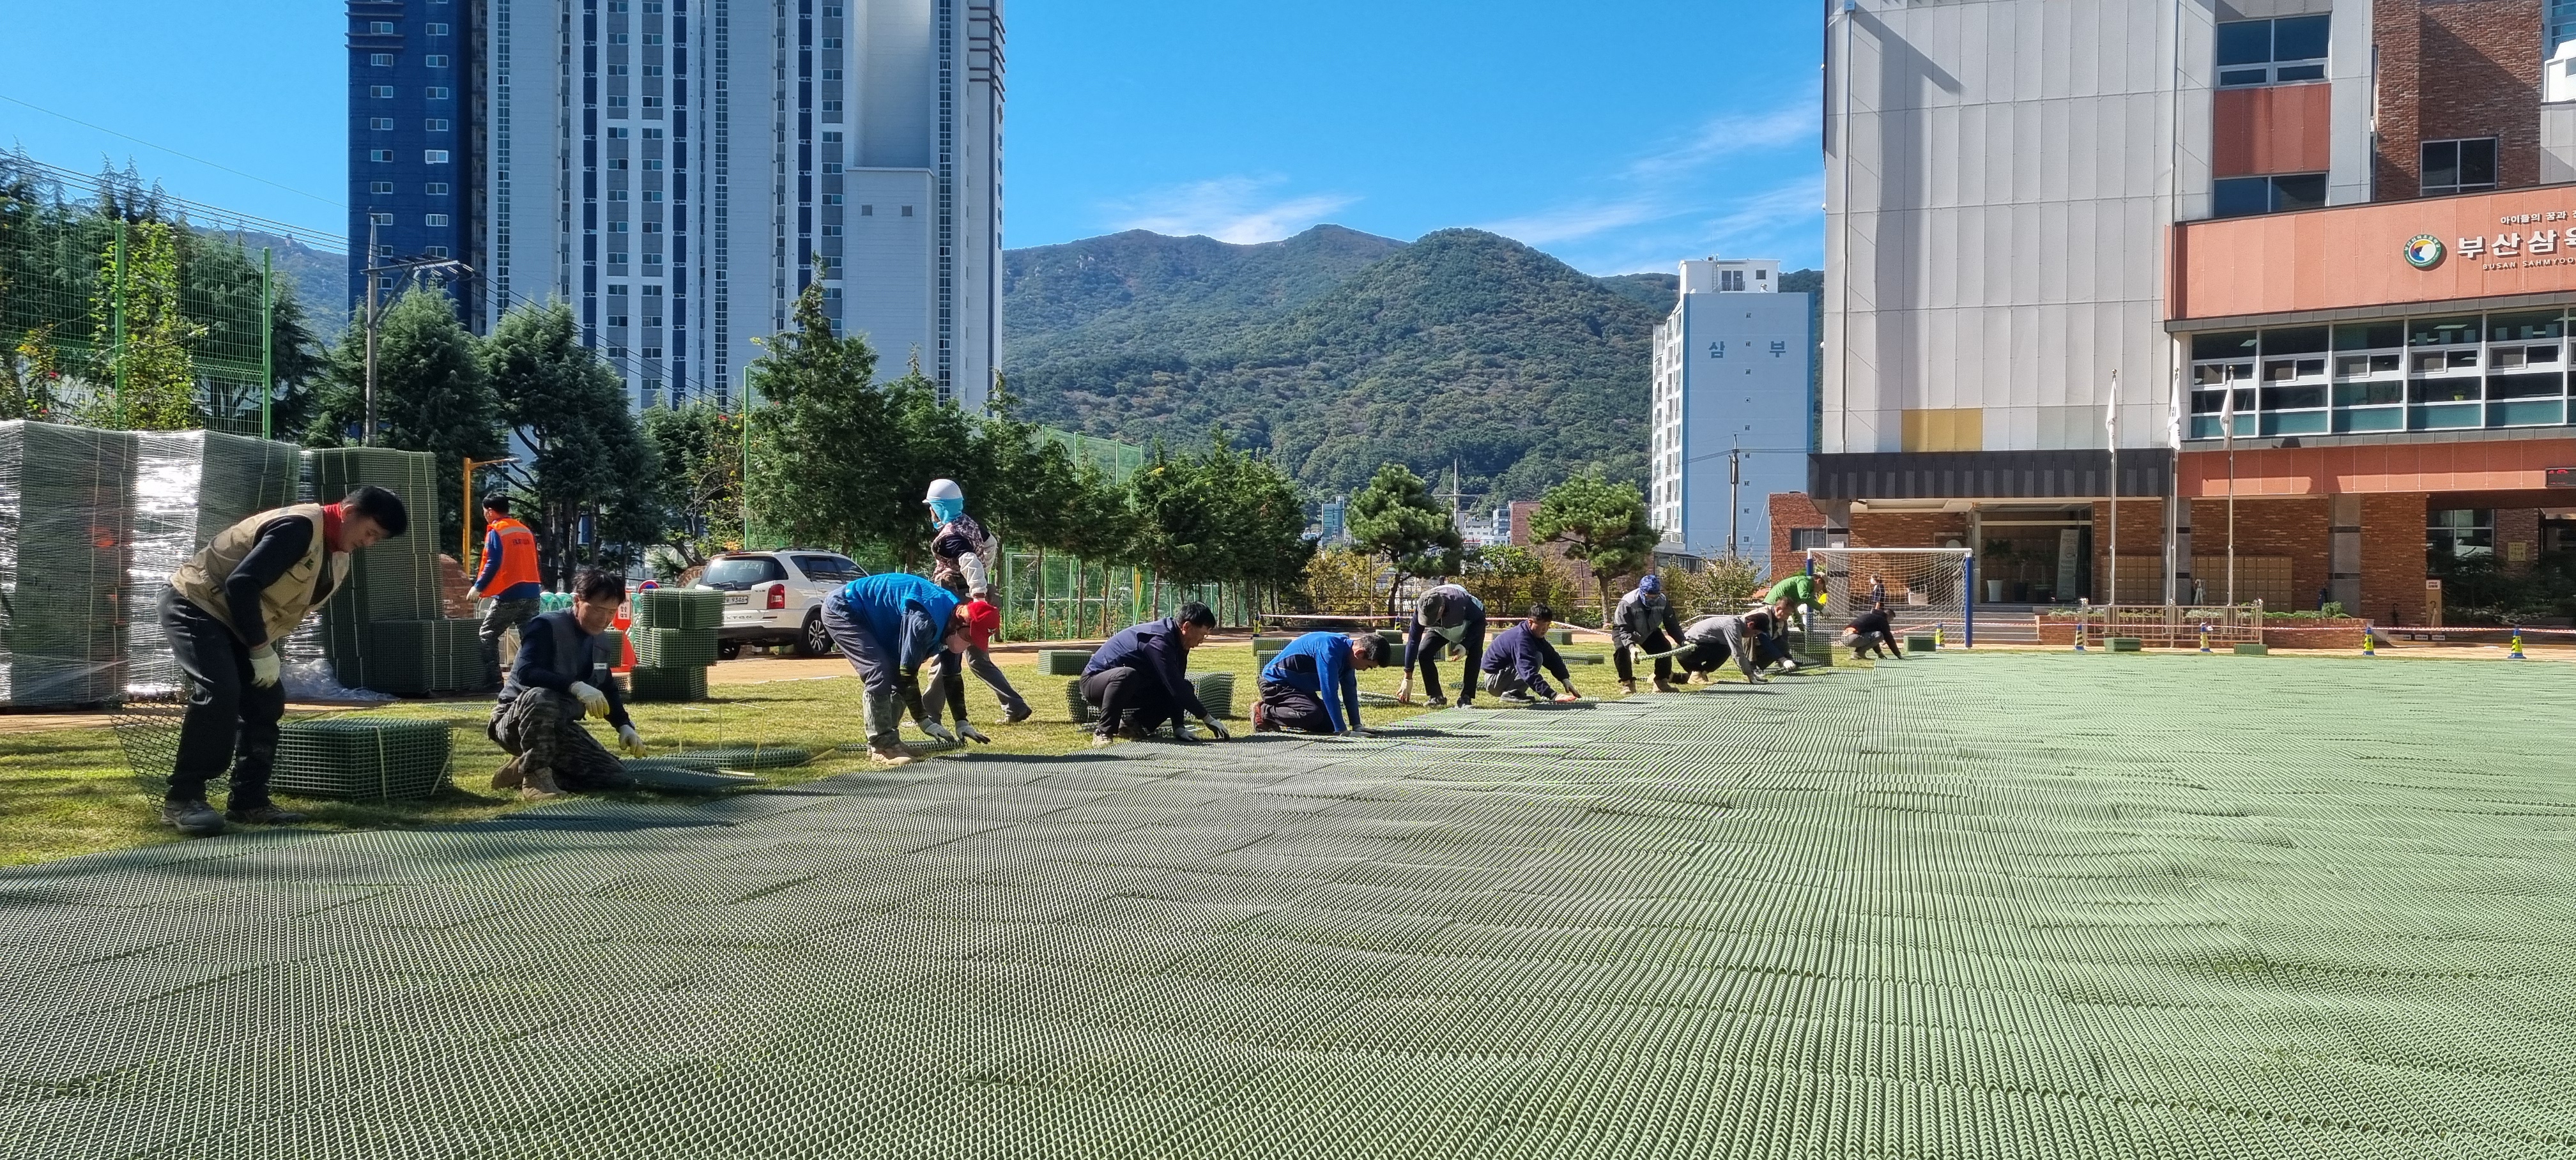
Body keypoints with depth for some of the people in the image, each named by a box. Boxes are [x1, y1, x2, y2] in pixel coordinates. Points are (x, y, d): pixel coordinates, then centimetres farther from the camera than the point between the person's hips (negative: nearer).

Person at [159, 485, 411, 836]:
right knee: (219, 692, -24)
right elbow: (241, 585, -30)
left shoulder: (338, 560, 6)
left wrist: (267, 649, 3)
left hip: (236, 623, 10)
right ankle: (181, 800, -17)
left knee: (267, 700, 3)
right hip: (195, 605, -10)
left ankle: (249, 801, 9)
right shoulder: (300, 526, -25)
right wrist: (262, 650, -24)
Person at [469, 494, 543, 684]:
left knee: (487, 635, 5)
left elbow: (493, 563, -14)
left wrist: (479, 587, -8)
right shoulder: (525, 531, 14)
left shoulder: (496, 532, -6)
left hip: (508, 594, -6)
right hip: (532, 592, 6)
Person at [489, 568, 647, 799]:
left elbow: (608, 691, 18)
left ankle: (521, 771, 3)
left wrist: (625, 726, 1)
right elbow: (525, 672, -33)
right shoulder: (547, 626, -16)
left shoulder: (600, 644, 8)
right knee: (541, 697, -42)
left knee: (617, 779, -6)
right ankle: (535, 774, -24)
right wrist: (576, 687, -45)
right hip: (516, 721, -8)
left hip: (560, 728, 8)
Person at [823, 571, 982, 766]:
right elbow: (908, 673, -28)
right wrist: (924, 720, -24)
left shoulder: (953, 617, -5)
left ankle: (887, 741, 11)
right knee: (880, 674, -20)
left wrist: (962, 722, 2)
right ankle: (882, 747, -13)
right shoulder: (925, 620, -34)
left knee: (896, 675, 2)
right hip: (842, 611, -9)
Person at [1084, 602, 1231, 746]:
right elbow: (1175, 686, -31)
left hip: (1132, 688, 9)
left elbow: (1177, 686, -2)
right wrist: (1207, 719, -26)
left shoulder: (1176, 643, 0)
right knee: (1127, 675, -42)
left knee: (1186, 689, 0)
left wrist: (1179, 727, -11)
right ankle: (1104, 732, -27)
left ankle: (1132, 723, 5)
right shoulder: (1159, 641, -29)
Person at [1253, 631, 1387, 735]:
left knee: (1329, 725, 1)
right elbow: (1329, 692, -32)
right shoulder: (1329, 650, -31)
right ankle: (1263, 713, -11)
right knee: (1312, 714, -31)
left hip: (1300, 687, 10)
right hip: (1275, 683, -10)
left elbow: (1350, 692, 6)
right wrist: (1342, 731, -30)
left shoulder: (1347, 651, -1)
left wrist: (1357, 727, 1)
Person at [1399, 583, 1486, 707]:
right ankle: (1437, 696, -8)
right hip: (1441, 629, 3)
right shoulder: (1422, 610, -35)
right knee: (1423, 653, -18)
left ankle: (1466, 697, -20)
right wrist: (1408, 679, -30)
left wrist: (1465, 645, -35)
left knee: (1474, 654, -28)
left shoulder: (1462, 603, -44)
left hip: (1472, 624, -3)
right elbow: (1413, 641, -29)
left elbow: (1480, 619, -24)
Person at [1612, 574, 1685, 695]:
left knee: (1666, 647, -14)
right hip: (1623, 630, -4)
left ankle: (1661, 682, 4)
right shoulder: (1627, 603, -37)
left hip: (1649, 632, 4)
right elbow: (1624, 630, -37)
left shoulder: (1663, 601, -24)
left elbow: (1672, 624, -12)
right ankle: (1627, 683, -14)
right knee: (1622, 649, -32)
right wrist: (1632, 647, -54)